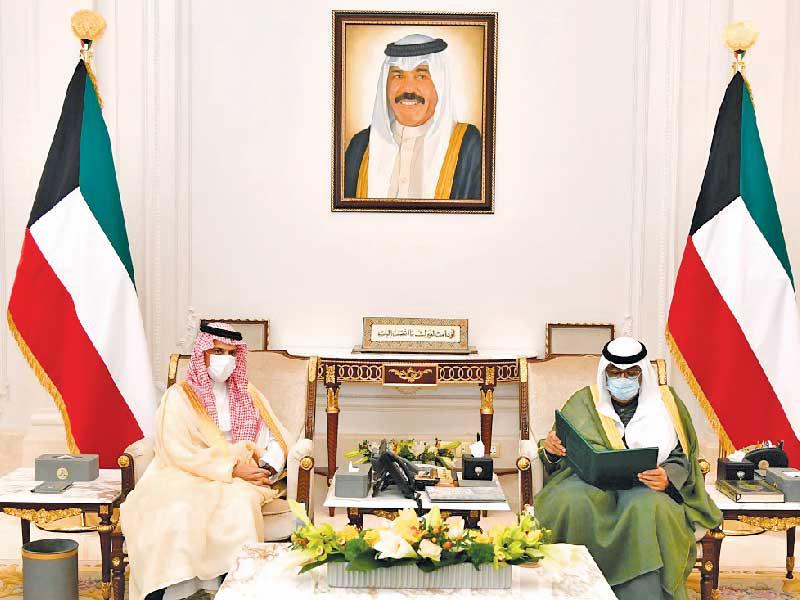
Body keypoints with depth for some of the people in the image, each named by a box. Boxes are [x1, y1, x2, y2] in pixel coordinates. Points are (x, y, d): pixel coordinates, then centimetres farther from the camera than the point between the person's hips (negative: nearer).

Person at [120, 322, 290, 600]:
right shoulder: (180, 396, 3)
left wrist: (268, 467, -10)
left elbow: (275, 439, 13)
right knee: (179, 510, -35)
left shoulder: (248, 395, 16)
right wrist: (232, 468, -16)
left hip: (238, 481, 2)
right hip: (186, 477, -2)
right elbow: (179, 452, -8)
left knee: (240, 503, -33)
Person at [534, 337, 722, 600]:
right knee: (571, 502, -35)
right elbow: (559, 460, 14)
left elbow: (681, 459, 9)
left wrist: (667, 478, -14)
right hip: (590, 482, 1)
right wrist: (550, 451, -12)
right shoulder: (584, 402, 14)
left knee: (647, 509, -37)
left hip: (647, 489, 0)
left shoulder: (666, 401, 13)